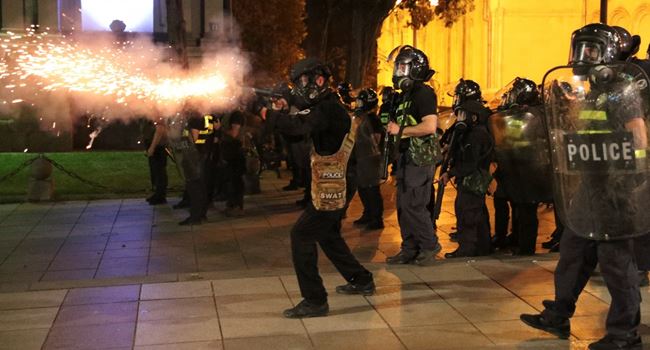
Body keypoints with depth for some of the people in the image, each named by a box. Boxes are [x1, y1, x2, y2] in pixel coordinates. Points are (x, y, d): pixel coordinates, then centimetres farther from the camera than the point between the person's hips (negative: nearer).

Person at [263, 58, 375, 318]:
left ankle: (315, 301, -9)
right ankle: (361, 281, 36)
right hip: (332, 190, 10)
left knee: (301, 236, -11)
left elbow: (301, 128, -33)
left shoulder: (329, 108, -18)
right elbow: (302, 127, 14)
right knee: (328, 236, 23)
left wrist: (269, 115, -25)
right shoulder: (325, 106, 15)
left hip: (329, 193, -10)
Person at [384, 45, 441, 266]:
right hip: (407, 158, 10)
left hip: (420, 159, -10)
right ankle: (409, 250, 18)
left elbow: (430, 126, -25)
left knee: (414, 206, -8)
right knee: (403, 206, 11)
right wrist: (391, 125, 12)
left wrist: (401, 130, -18)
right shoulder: (406, 94, 16)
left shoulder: (423, 93, -14)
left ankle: (430, 246, 8)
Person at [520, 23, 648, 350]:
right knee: (573, 252, 14)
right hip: (590, 188, 9)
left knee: (616, 259, -2)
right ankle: (558, 317, 25)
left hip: (616, 188, -9)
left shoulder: (622, 90, -11)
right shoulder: (591, 93, 16)